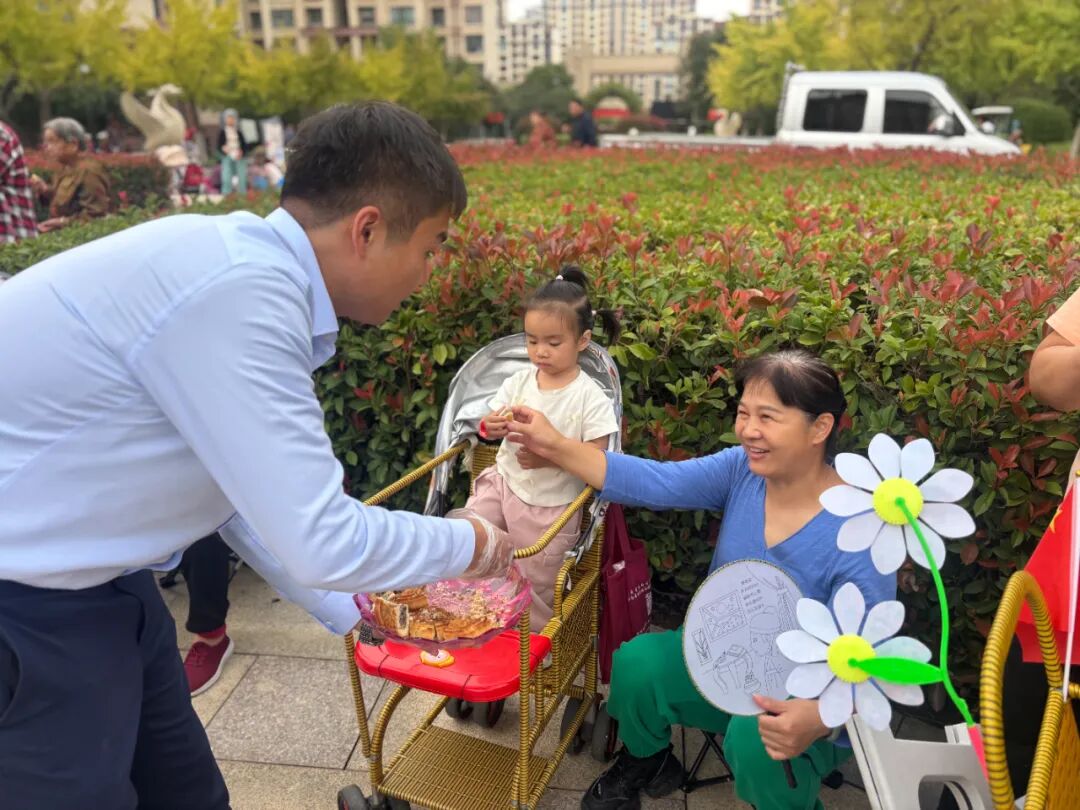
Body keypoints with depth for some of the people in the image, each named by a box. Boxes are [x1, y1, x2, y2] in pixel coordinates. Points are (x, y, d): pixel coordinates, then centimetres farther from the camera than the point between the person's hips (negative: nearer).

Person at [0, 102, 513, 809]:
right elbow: (321, 541, -26)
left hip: (85, 576, 8)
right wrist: (471, 543, -8)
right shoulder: (240, 292, -29)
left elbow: (248, 490, 8)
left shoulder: (247, 268, 0)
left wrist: (353, 610, 14)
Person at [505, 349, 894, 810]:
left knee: (756, 738, -34)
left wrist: (821, 717, -48)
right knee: (637, 662, -18)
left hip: (801, 705, -5)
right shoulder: (744, 469, -12)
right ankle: (645, 765, 16)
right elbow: (653, 483, -18)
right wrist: (555, 447, -25)